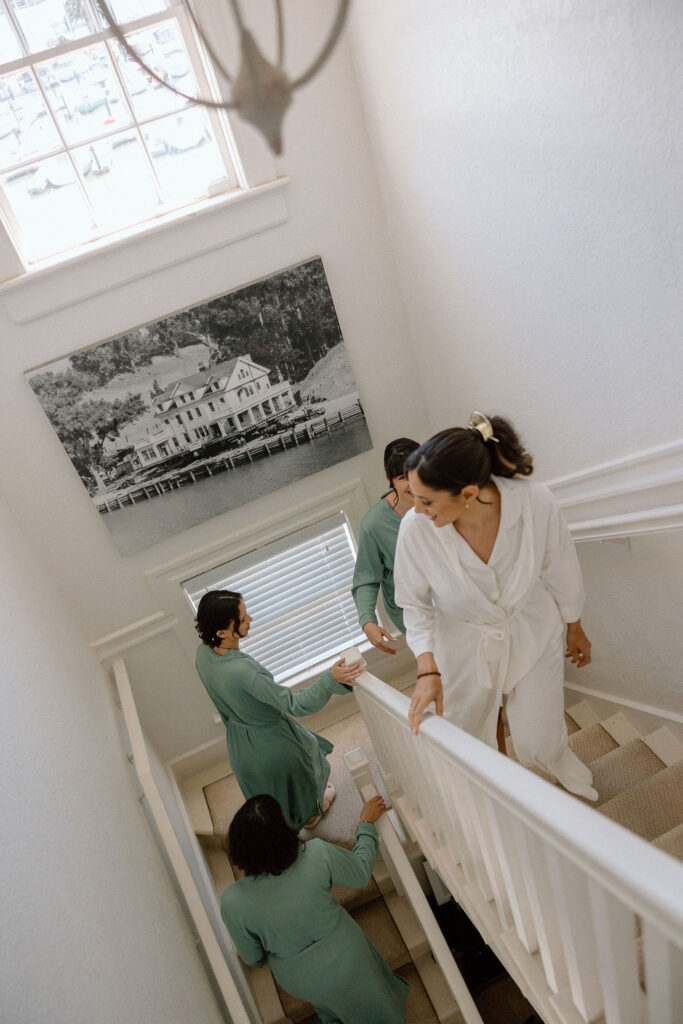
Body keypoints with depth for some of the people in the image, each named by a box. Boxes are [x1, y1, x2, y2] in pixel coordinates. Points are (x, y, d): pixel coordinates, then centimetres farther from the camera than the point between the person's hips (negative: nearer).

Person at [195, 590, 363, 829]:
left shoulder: (203, 652, -17)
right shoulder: (244, 672, -43)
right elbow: (295, 705, -39)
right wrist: (330, 678, -46)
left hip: (239, 745, 6)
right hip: (274, 745, -6)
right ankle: (311, 812, 59)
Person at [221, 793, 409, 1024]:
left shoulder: (232, 903, -30)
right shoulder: (317, 855, -35)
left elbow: (253, 958, -10)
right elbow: (361, 872, -13)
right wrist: (367, 823, 1)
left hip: (301, 985, 1)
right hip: (347, 962, -1)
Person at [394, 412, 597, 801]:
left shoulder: (537, 505, -30)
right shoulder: (416, 528, -30)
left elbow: (561, 573, -9)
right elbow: (416, 604, -12)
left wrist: (575, 630, 8)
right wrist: (428, 670, -23)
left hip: (532, 636, 0)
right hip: (465, 648, 1)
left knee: (539, 746, 17)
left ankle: (560, 759, 56)